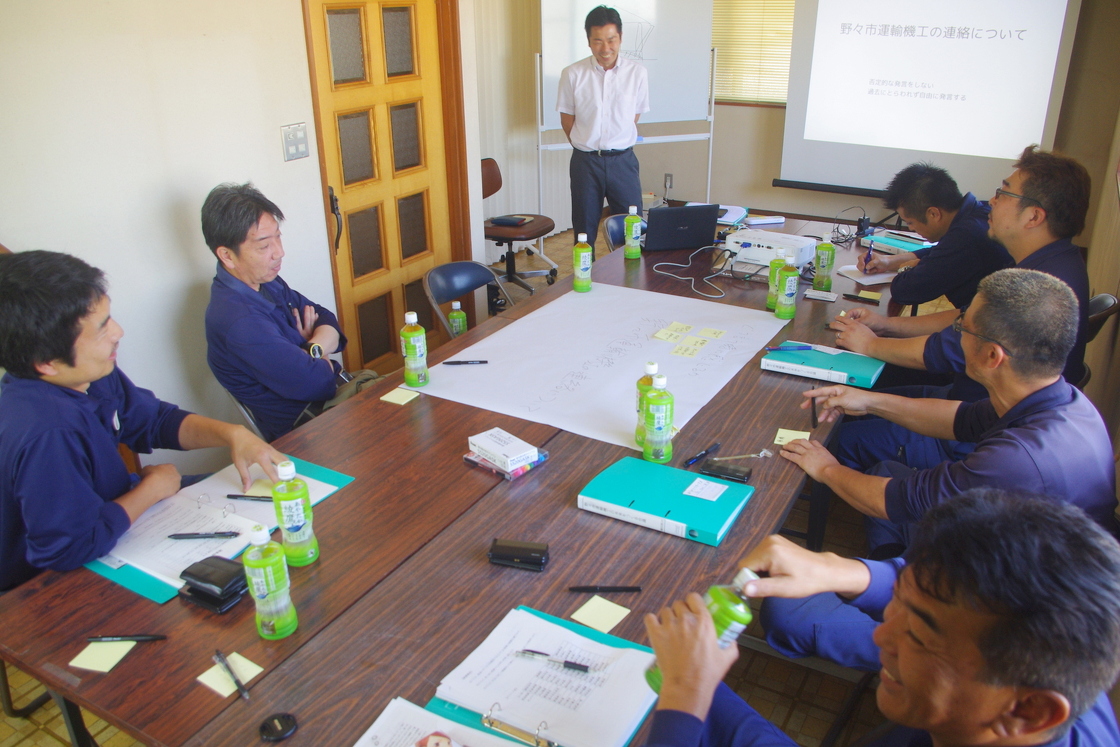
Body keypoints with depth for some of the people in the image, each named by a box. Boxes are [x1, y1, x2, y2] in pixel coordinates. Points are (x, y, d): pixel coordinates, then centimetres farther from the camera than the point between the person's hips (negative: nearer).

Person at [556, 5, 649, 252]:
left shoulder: (636, 73, -4)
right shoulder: (573, 74, -6)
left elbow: (634, 116, 7)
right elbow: (567, 119, 4)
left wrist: (615, 145, 7)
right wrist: (588, 146, 7)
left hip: (622, 160, 0)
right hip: (585, 161, 0)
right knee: (585, 227, 9)